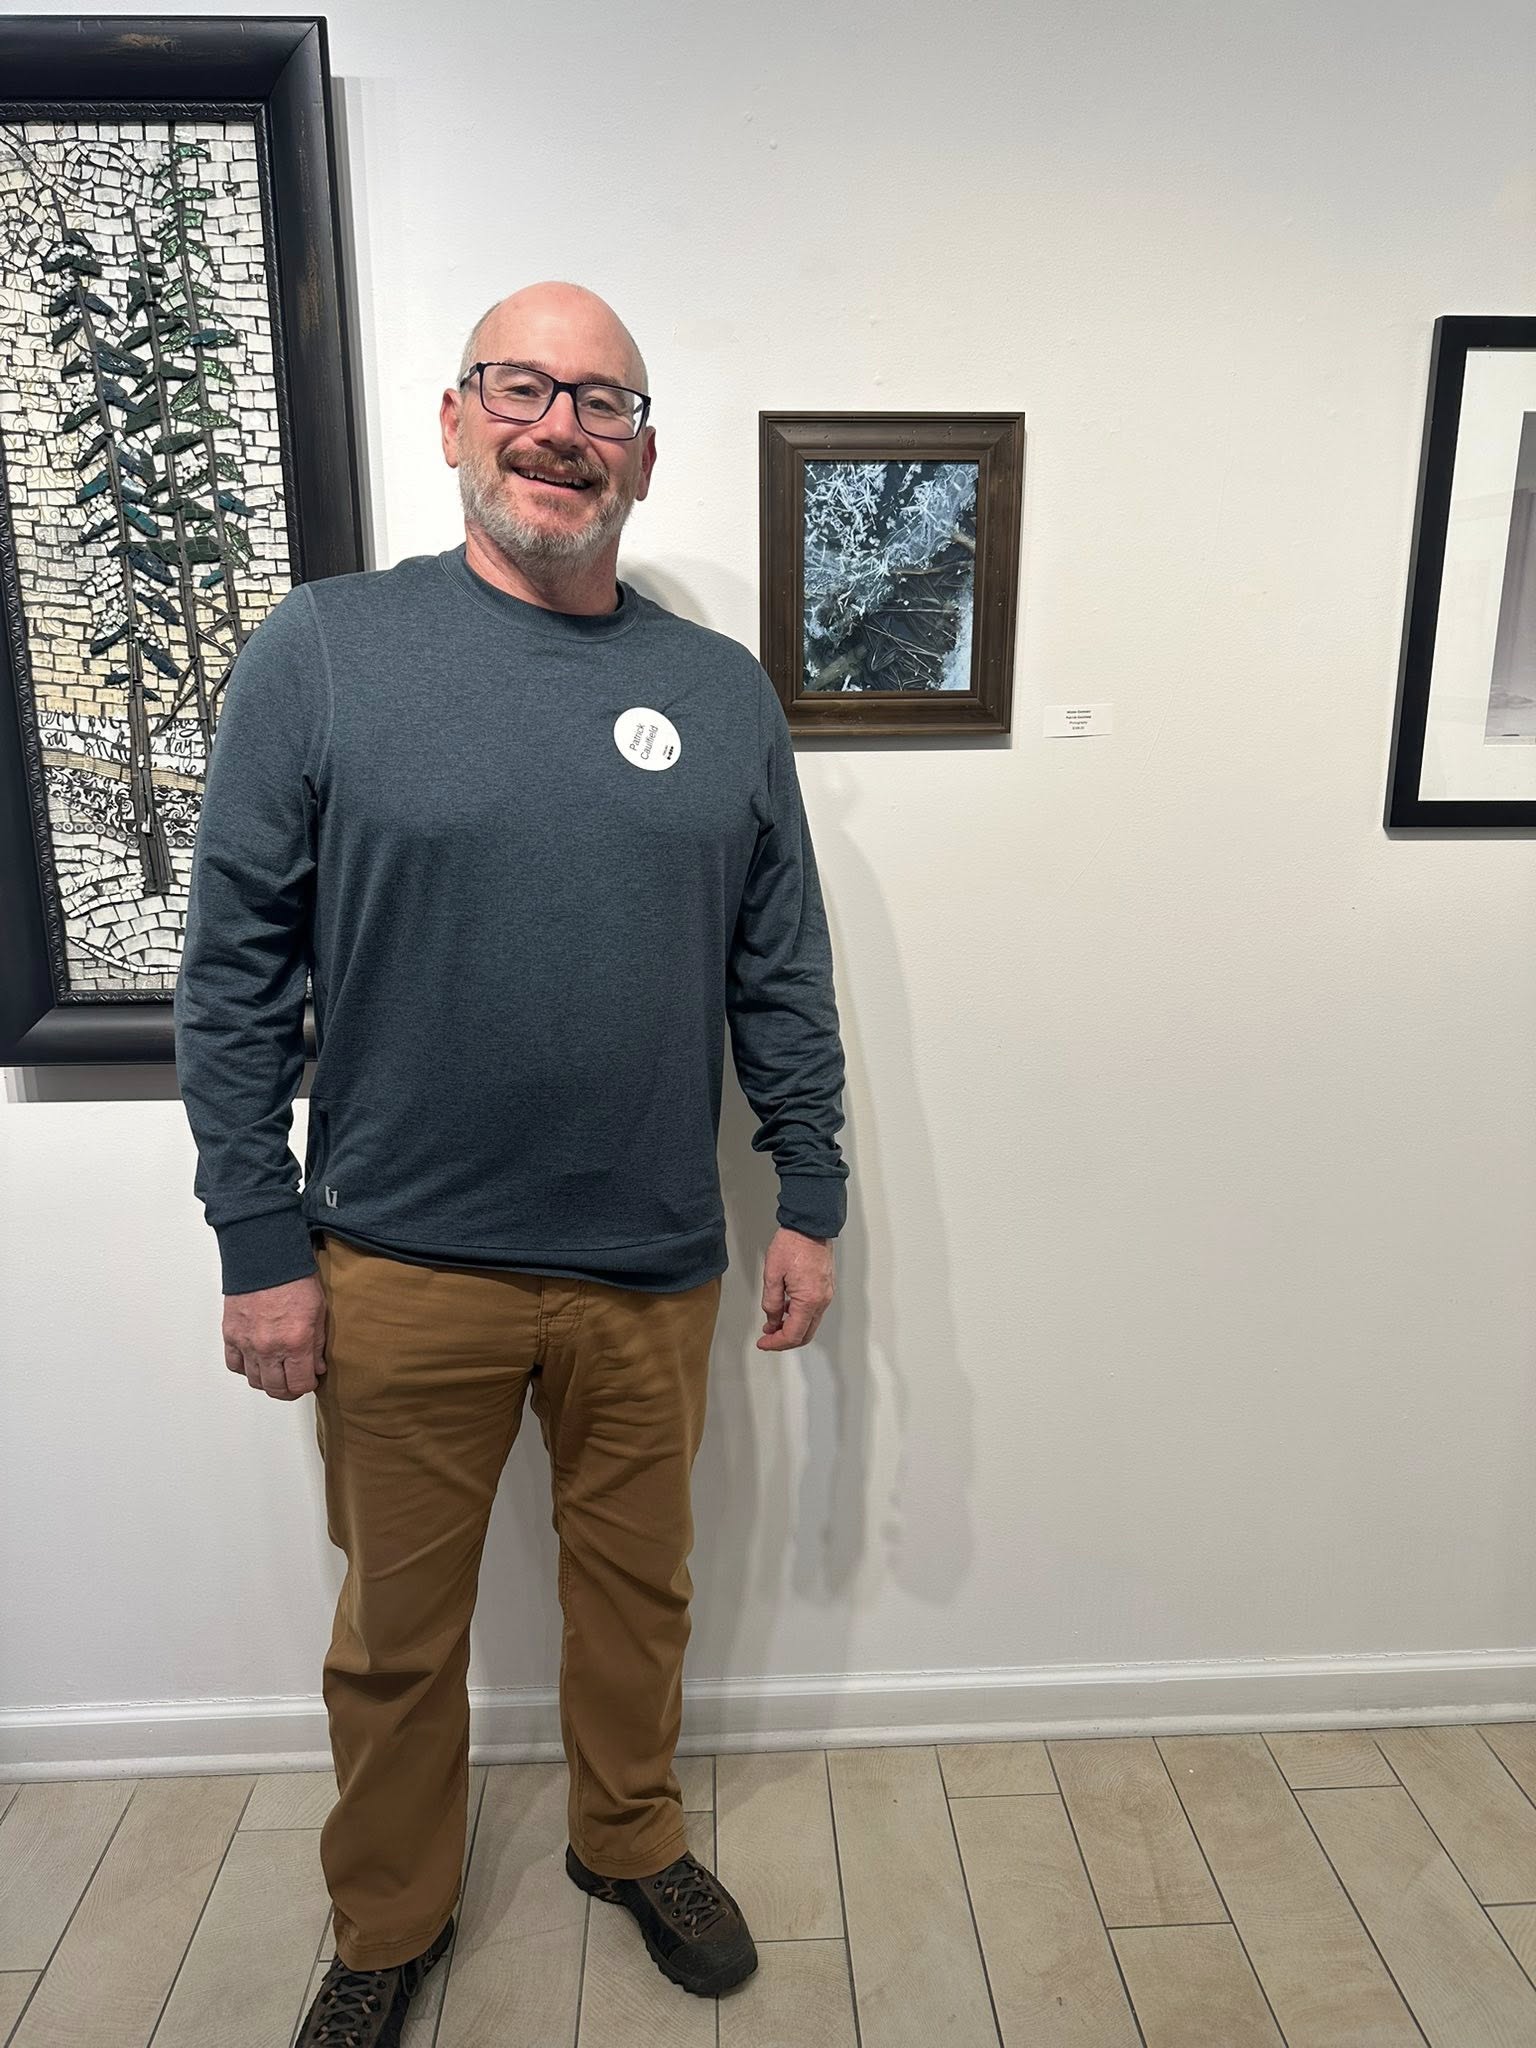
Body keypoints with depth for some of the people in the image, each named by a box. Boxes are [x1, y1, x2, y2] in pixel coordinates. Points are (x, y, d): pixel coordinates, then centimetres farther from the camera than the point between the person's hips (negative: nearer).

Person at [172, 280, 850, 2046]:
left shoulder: (722, 692, 2)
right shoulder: (322, 654, -6)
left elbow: (783, 975, 5)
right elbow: (233, 974, -5)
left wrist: (810, 1201, 4)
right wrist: (259, 1245, -6)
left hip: (655, 1273, 2)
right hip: (403, 1273, -1)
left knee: (636, 1588, 21)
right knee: (396, 1630, 18)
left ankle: (632, 1841, 50)